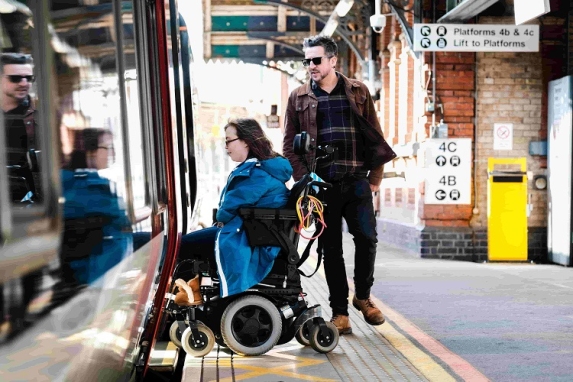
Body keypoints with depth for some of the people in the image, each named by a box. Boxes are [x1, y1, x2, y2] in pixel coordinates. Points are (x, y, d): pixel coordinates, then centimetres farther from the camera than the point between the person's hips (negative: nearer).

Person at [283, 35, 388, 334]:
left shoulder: (358, 92, 10)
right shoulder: (299, 97, 9)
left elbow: (375, 135, 9)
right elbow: (289, 144, 7)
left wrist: (375, 176, 3)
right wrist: (304, 180, -4)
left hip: (356, 181, 0)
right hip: (321, 184, 0)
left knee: (367, 237, -7)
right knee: (330, 248, 4)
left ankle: (362, 296, 18)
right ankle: (339, 310, 15)